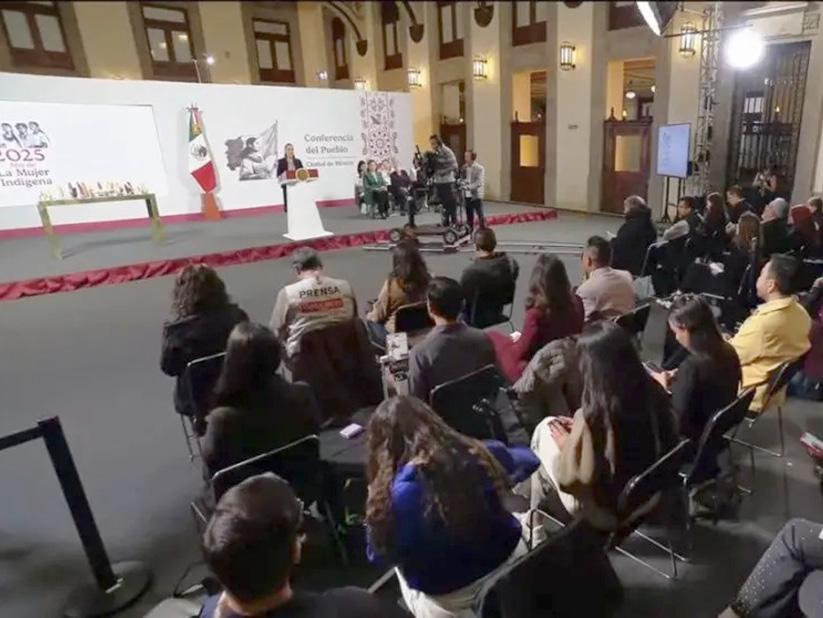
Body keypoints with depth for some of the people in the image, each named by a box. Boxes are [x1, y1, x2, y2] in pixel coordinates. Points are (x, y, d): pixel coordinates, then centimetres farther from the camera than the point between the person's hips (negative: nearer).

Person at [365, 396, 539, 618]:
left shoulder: (401, 491, -28)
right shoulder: (476, 454, -17)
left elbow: (382, 553, -11)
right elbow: (526, 460, 3)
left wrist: (377, 503, 1)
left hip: (449, 595, -2)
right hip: (507, 557, 3)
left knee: (402, 565, 27)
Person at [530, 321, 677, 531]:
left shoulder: (594, 414, -32)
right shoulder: (654, 391, -13)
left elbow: (572, 478, -24)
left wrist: (566, 442, -6)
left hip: (606, 512, -6)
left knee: (546, 429, 8)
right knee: (555, 427, 17)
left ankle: (533, 515, 30)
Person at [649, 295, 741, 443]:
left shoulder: (691, 366, -32)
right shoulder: (728, 352, -7)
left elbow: (678, 422, -25)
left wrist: (664, 388, -13)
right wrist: (678, 378, 4)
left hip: (693, 438, -8)